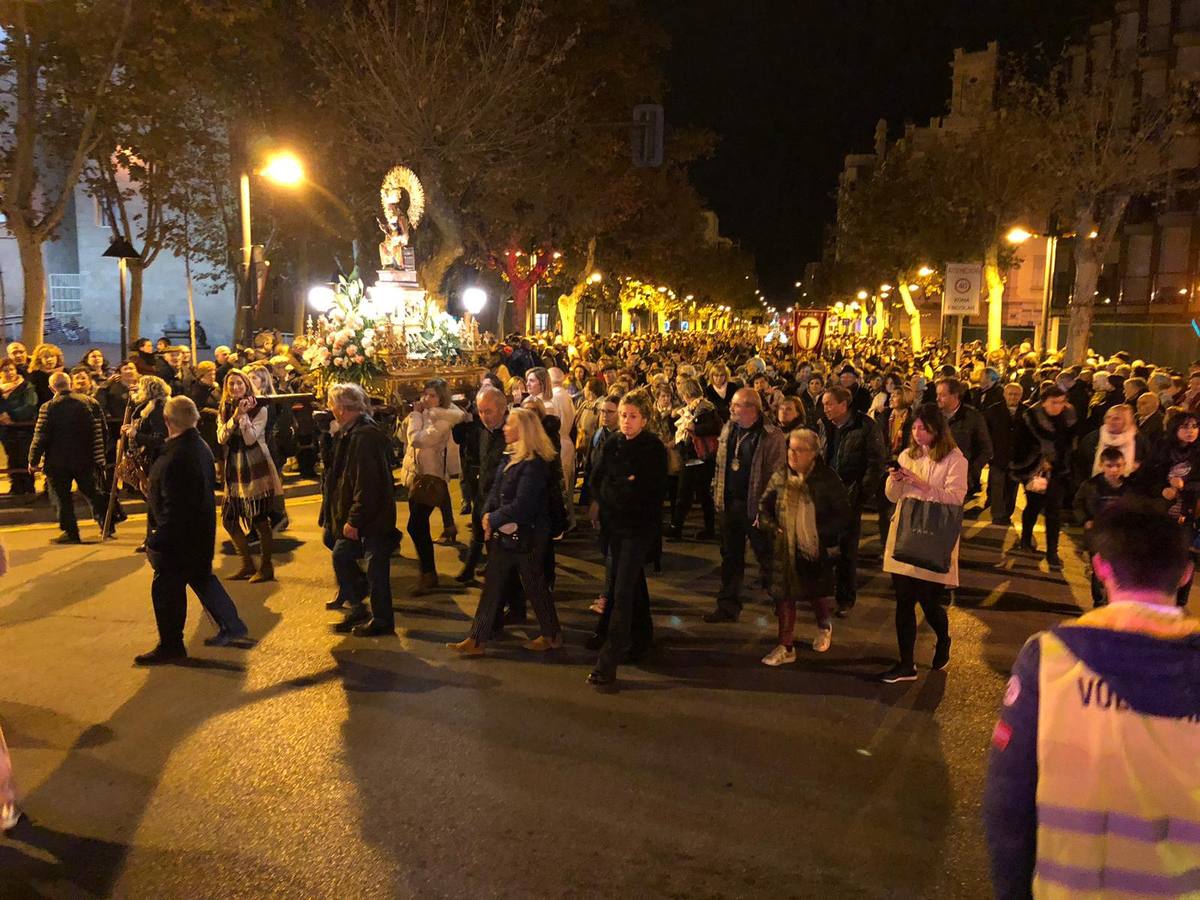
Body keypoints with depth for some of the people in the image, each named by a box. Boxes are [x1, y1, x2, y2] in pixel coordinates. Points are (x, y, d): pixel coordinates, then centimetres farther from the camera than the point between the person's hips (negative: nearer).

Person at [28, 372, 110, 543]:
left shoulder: (48, 408, -12)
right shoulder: (90, 402, -1)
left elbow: (40, 437, -11)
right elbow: (101, 431, 4)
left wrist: (33, 460, 1)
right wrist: (99, 456, 14)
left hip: (58, 461, -4)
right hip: (85, 459, 4)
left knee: (61, 497, 6)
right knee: (92, 492, 14)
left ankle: (70, 532, 7)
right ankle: (106, 525, 12)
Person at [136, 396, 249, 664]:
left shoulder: (176, 457, -25)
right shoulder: (202, 446, 5)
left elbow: (175, 507, -27)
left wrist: (159, 541, -22)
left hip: (181, 532, -10)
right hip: (202, 529, 10)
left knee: (166, 588, 3)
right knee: (202, 577, 22)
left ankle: (171, 646, 13)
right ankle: (231, 625, 28)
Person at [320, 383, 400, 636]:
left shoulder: (364, 436, -22)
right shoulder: (350, 433, 10)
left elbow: (366, 483, -26)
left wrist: (354, 519, -22)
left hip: (372, 518, -10)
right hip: (356, 515, 10)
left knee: (376, 568, 1)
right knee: (340, 555, 16)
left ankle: (382, 620, 13)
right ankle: (356, 609, 27)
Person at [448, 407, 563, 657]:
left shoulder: (535, 464, -20)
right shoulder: (512, 457, 9)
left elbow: (521, 505, -23)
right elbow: (495, 491, 10)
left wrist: (493, 519, -13)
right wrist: (487, 515, -6)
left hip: (526, 536, -9)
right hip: (503, 534, 9)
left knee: (534, 585, 7)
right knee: (492, 586, 10)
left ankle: (552, 635, 25)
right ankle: (476, 640, 16)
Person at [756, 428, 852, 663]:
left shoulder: (828, 479, -10)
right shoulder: (779, 478, 0)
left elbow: (843, 515, -8)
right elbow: (764, 507, 11)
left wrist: (822, 533, -17)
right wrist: (772, 527, -5)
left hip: (817, 549, -3)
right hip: (785, 549, 3)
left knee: (818, 594, 11)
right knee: (784, 596, 3)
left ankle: (824, 627, 44)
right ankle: (786, 647, 15)